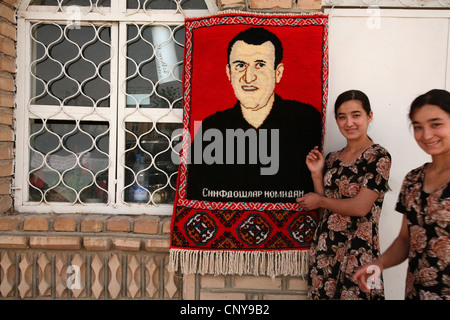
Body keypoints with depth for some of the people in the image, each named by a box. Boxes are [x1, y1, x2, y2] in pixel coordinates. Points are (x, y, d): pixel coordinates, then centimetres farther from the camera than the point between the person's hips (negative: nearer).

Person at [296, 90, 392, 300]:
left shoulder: (378, 157, -9)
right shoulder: (332, 158, 9)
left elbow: (360, 207, -16)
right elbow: (326, 209, 9)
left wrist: (320, 201, -3)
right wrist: (316, 174, -2)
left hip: (358, 251, -6)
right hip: (324, 246, 6)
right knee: (322, 294, 12)